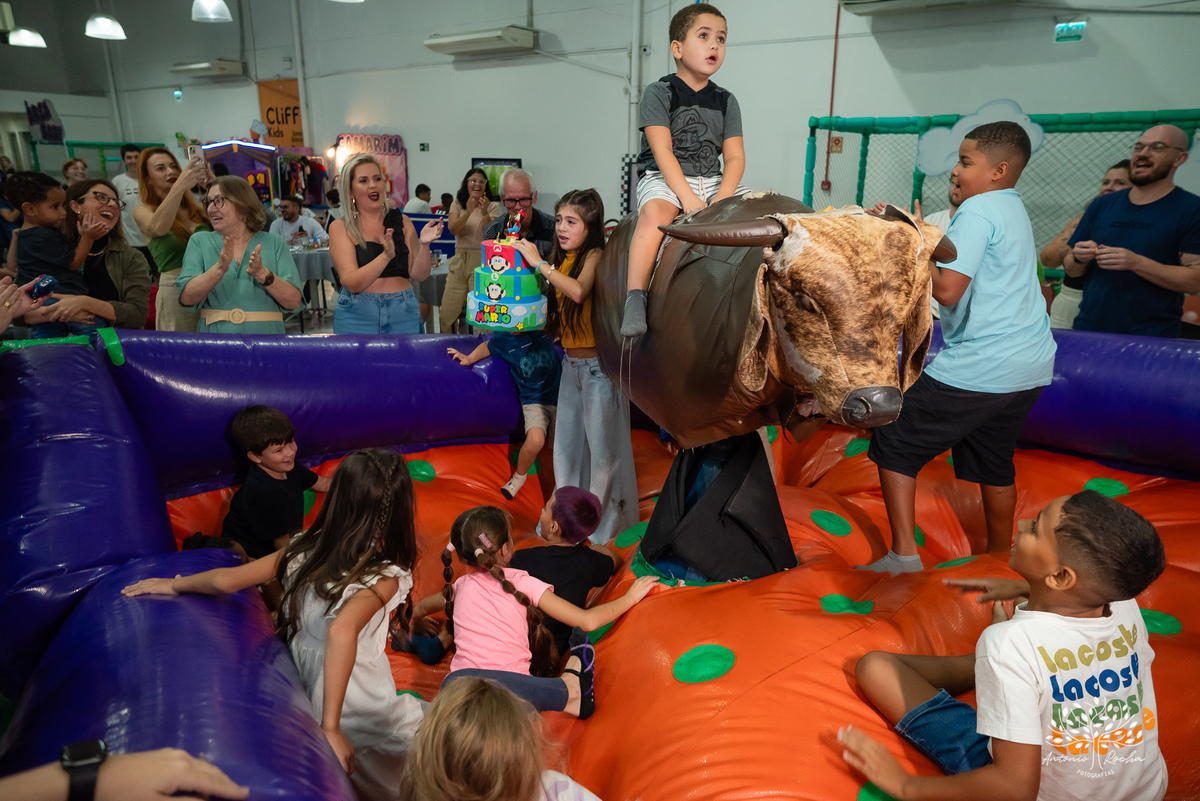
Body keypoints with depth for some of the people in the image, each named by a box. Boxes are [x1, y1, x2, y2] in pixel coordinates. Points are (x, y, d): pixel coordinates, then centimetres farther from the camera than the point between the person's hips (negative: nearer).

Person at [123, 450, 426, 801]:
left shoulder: (303, 550, -5)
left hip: (305, 702, 6)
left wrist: (175, 584, 18)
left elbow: (225, 579, -1)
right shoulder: (384, 577, -22)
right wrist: (331, 727, -34)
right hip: (362, 713, -6)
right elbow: (342, 631, -38)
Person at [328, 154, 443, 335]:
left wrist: (424, 244, -18)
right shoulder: (340, 228, -1)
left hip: (403, 315, 2)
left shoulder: (402, 222, 7)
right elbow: (352, 284, -13)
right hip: (357, 318, -2)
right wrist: (386, 256, -26)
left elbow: (419, 275, 0)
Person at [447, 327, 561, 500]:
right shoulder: (503, 338, -1)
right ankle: (519, 476, -1)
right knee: (535, 439, -28)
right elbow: (487, 345, 19)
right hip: (534, 400, -1)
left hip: (559, 395, 2)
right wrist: (469, 358, 7)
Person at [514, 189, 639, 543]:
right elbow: (554, 317, 12)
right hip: (571, 364, 8)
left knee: (603, 445, 4)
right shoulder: (560, 259, 10)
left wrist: (539, 263, -25)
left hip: (598, 364, -7)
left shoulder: (595, 255, -11)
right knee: (567, 447, 15)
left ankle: (605, 526, 20)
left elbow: (578, 291, -33)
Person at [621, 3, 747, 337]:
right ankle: (635, 300, -38)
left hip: (714, 181, 5)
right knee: (655, 212, -38)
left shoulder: (726, 101, 12)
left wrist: (721, 199, -15)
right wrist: (689, 198, -24)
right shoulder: (659, 93, -2)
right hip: (663, 178, -5)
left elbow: (735, 157, 4)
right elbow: (663, 152, -12)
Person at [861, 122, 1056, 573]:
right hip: (1031, 367, 10)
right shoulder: (1015, 210, 17)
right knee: (994, 464, 22)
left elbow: (947, 290, -19)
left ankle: (903, 554, -2)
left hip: (977, 368, -9)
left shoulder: (978, 210, -11)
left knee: (894, 443, -1)